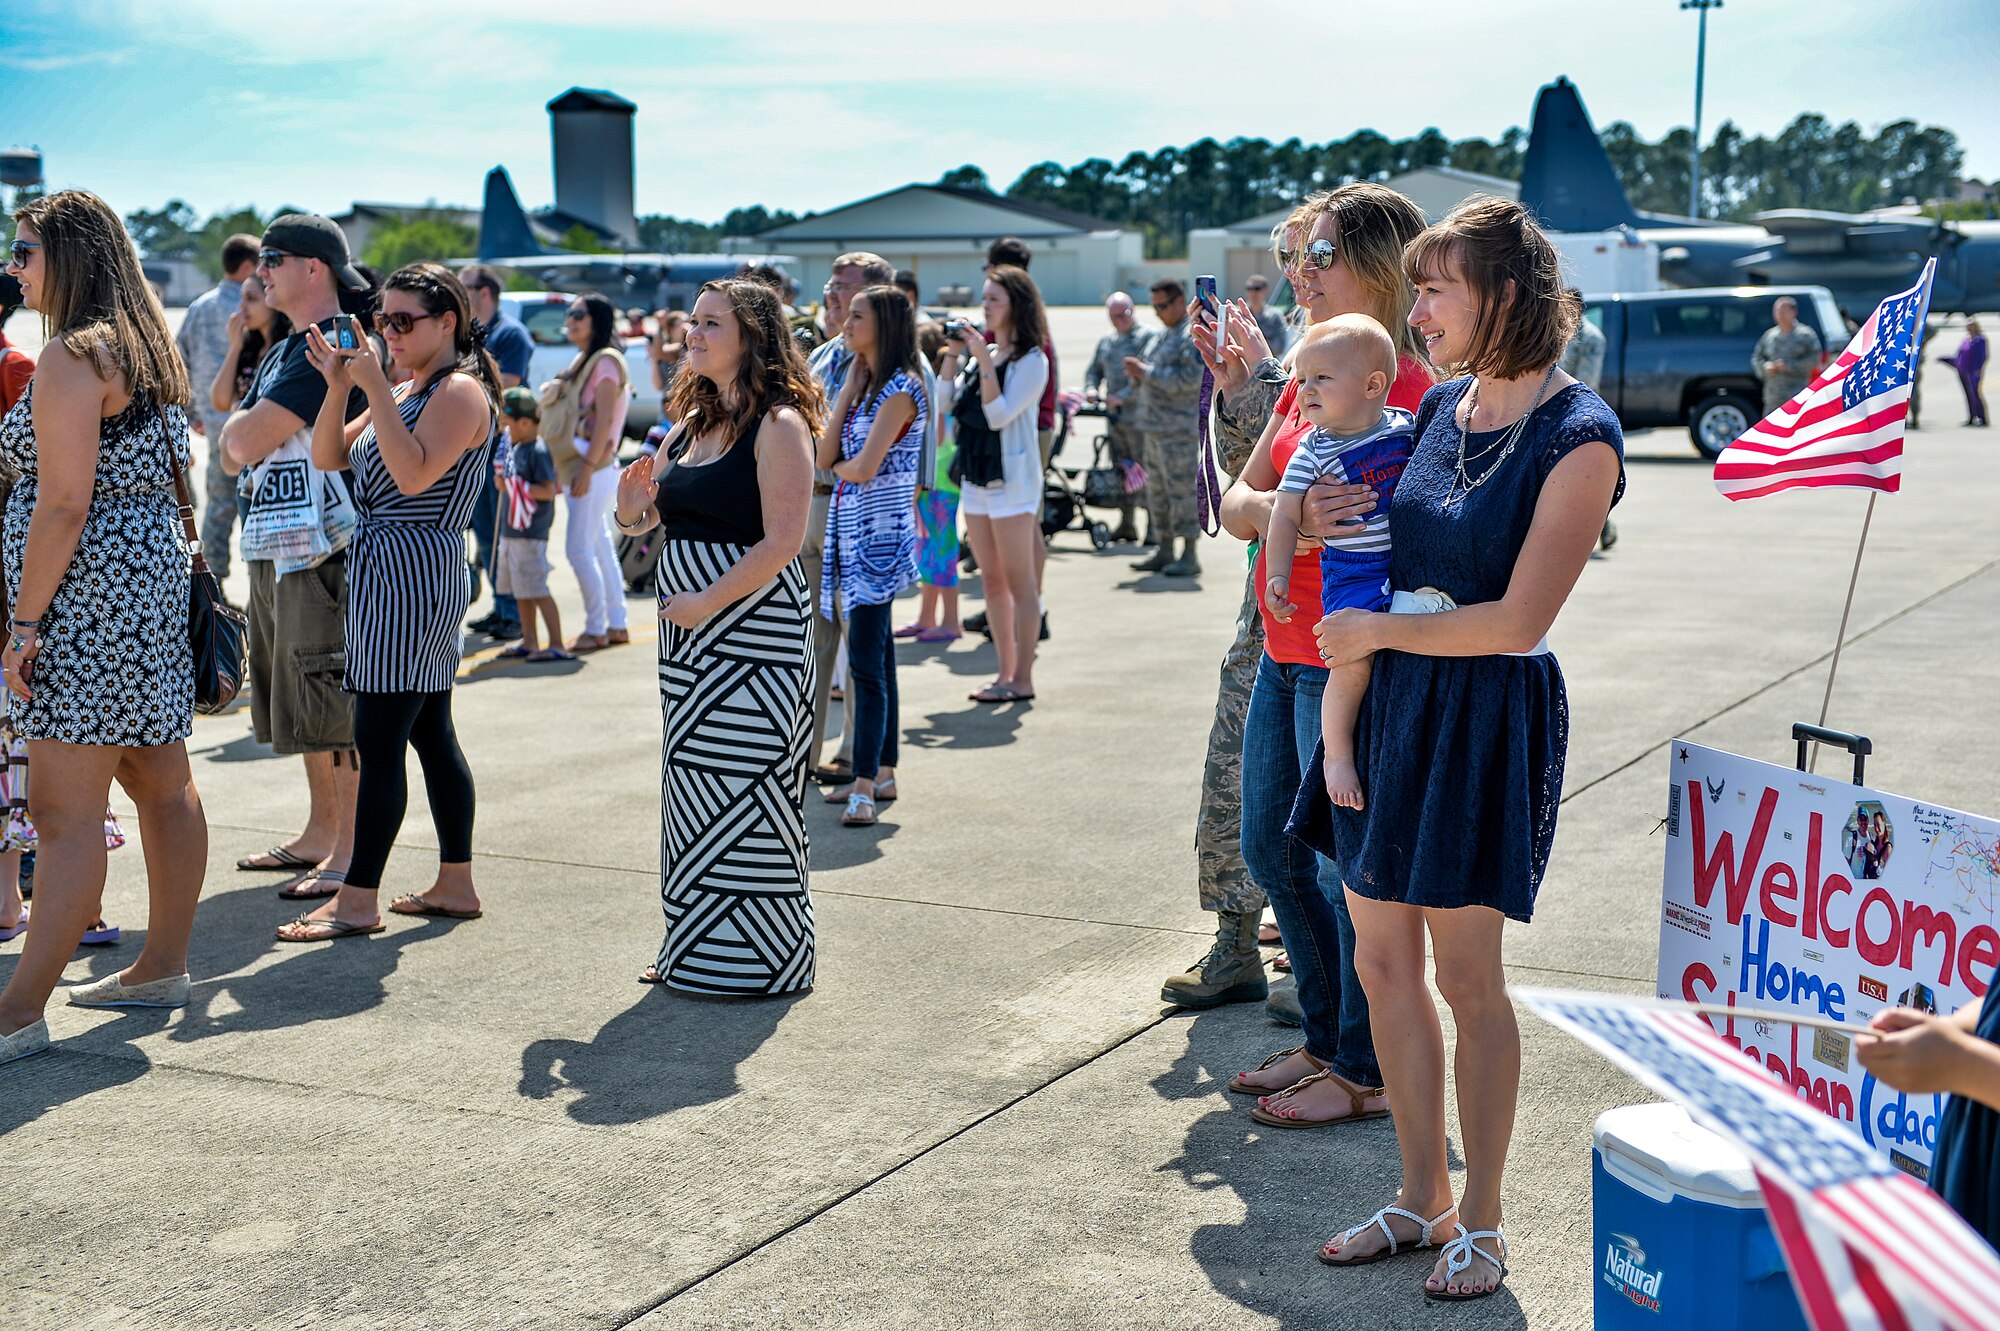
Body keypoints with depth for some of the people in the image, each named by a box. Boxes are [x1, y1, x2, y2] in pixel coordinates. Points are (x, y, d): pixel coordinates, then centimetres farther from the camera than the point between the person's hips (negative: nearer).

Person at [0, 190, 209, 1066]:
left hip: (88, 598, -10)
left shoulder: (71, 357, -14)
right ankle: (163, 966, 25)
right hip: (153, 576, 10)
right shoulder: (146, 349, 15)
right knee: (163, 785, 15)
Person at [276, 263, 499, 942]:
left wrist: (376, 388, -22)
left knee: (378, 741, -9)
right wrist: (339, 384, -1)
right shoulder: (402, 390, 19)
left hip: (416, 569, -10)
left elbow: (415, 475, -23)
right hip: (385, 570, 10)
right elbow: (328, 456, 13)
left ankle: (357, 900, -5)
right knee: (430, 733, 12)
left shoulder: (460, 392, -10)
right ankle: (456, 884, 19)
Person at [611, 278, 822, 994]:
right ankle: (696, 950, 23)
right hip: (689, 631, 8)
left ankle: (755, 959, 6)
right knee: (695, 790, 13)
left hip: (756, 629, -8)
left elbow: (782, 542, -18)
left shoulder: (778, 425, -11)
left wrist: (708, 602, -19)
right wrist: (632, 500, -3)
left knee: (745, 787, -4)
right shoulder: (693, 424, 14)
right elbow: (641, 519, 19)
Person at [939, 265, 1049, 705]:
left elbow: (1000, 415, -19)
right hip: (976, 476, 8)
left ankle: (1022, 678, -1)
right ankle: (1007, 673, 17)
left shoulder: (1031, 360, -9)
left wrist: (985, 362, -20)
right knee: (992, 581, 11)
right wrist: (953, 354, 1)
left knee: (1018, 582, -4)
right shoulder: (981, 352, 13)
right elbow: (945, 402, 9)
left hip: (1012, 478, -8)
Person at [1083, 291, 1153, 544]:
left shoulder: (1147, 338, -4)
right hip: (1114, 416, 7)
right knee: (1120, 471, 10)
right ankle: (1126, 525, 18)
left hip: (1138, 416, -7)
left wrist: (1122, 396, -21)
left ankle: (1154, 529, -4)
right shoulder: (1105, 341, 18)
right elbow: (1093, 369, 23)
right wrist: (1091, 389, 1)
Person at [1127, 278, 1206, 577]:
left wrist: (1146, 371, -17)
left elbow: (1189, 378, -21)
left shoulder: (1194, 336, -10)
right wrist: (1139, 374, 3)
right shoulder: (1162, 336, 19)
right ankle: (1165, 552, 20)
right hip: (1154, 426, 10)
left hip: (1179, 427, -10)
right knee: (1157, 490, 12)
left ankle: (1189, 556, -3)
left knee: (1182, 490, -7)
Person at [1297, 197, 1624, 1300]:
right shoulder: (1442, 405, 9)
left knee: (1466, 973, 2)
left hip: (1487, 715, -7)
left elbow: (1515, 621, -17)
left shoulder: (1579, 440, -14)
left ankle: (1480, 1220, 19)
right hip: (1389, 701, 7)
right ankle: (1422, 1198, 26)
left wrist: (1376, 630, -10)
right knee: (1382, 960, 10)